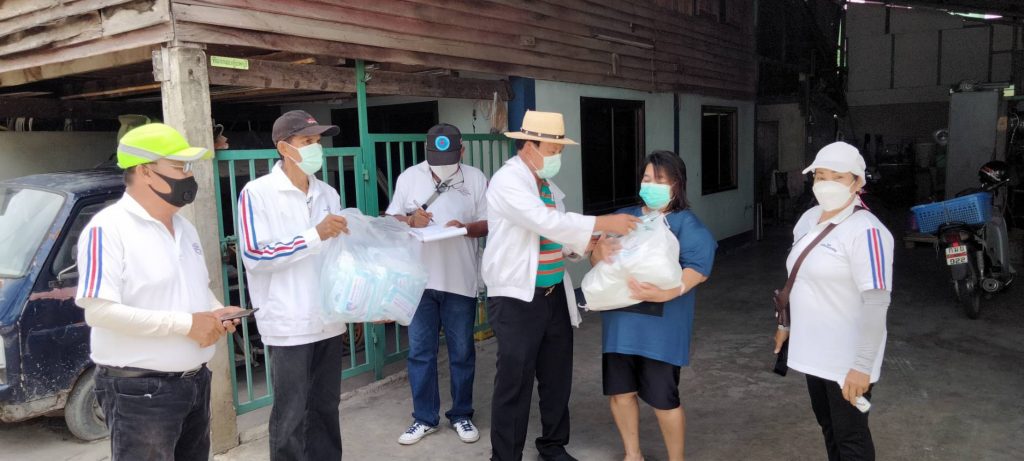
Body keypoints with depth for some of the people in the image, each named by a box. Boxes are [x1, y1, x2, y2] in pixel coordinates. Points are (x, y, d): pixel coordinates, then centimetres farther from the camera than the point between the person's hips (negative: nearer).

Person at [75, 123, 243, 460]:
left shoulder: (184, 227, 12)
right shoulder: (108, 229, -16)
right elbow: (98, 311, -24)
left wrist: (217, 312, -1)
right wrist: (185, 323, -22)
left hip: (195, 381, 8)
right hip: (140, 391, -8)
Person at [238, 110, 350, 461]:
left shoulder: (328, 194, 8)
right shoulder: (257, 193, -7)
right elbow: (254, 256, -15)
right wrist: (315, 235, -21)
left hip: (329, 320, 5)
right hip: (288, 325, -5)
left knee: (326, 408, 16)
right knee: (291, 415, 5)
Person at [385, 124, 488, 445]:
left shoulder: (476, 179, -1)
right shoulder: (408, 178, 2)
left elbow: (488, 224, 0)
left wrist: (465, 227, -20)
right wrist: (410, 220, -16)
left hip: (461, 281, -1)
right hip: (419, 280, 1)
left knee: (462, 352, 10)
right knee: (419, 352, 8)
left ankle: (461, 415, 26)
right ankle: (424, 418, 22)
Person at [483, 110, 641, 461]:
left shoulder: (548, 185, 11)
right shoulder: (508, 182, -15)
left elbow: (557, 234, 10)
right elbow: (548, 223, -27)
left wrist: (590, 243, -9)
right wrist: (605, 223, -23)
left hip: (555, 295, 8)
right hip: (517, 299, -8)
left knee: (557, 378, 17)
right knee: (515, 384, 2)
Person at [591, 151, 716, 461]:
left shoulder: (685, 223, -3)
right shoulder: (623, 217, 10)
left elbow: (701, 267, -14)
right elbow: (597, 261, 8)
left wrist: (665, 292, -29)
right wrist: (599, 251, -17)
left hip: (660, 326, -4)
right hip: (621, 321, 5)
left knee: (663, 398, 1)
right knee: (620, 391, 11)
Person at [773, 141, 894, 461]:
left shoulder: (865, 231, -21)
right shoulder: (809, 219, 6)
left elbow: (876, 304, -25)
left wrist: (862, 366, -27)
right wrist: (786, 324, 20)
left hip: (847, 359, -8)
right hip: (814, 350, 8)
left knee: (850, 435, 8)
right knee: (827, 425, 22)